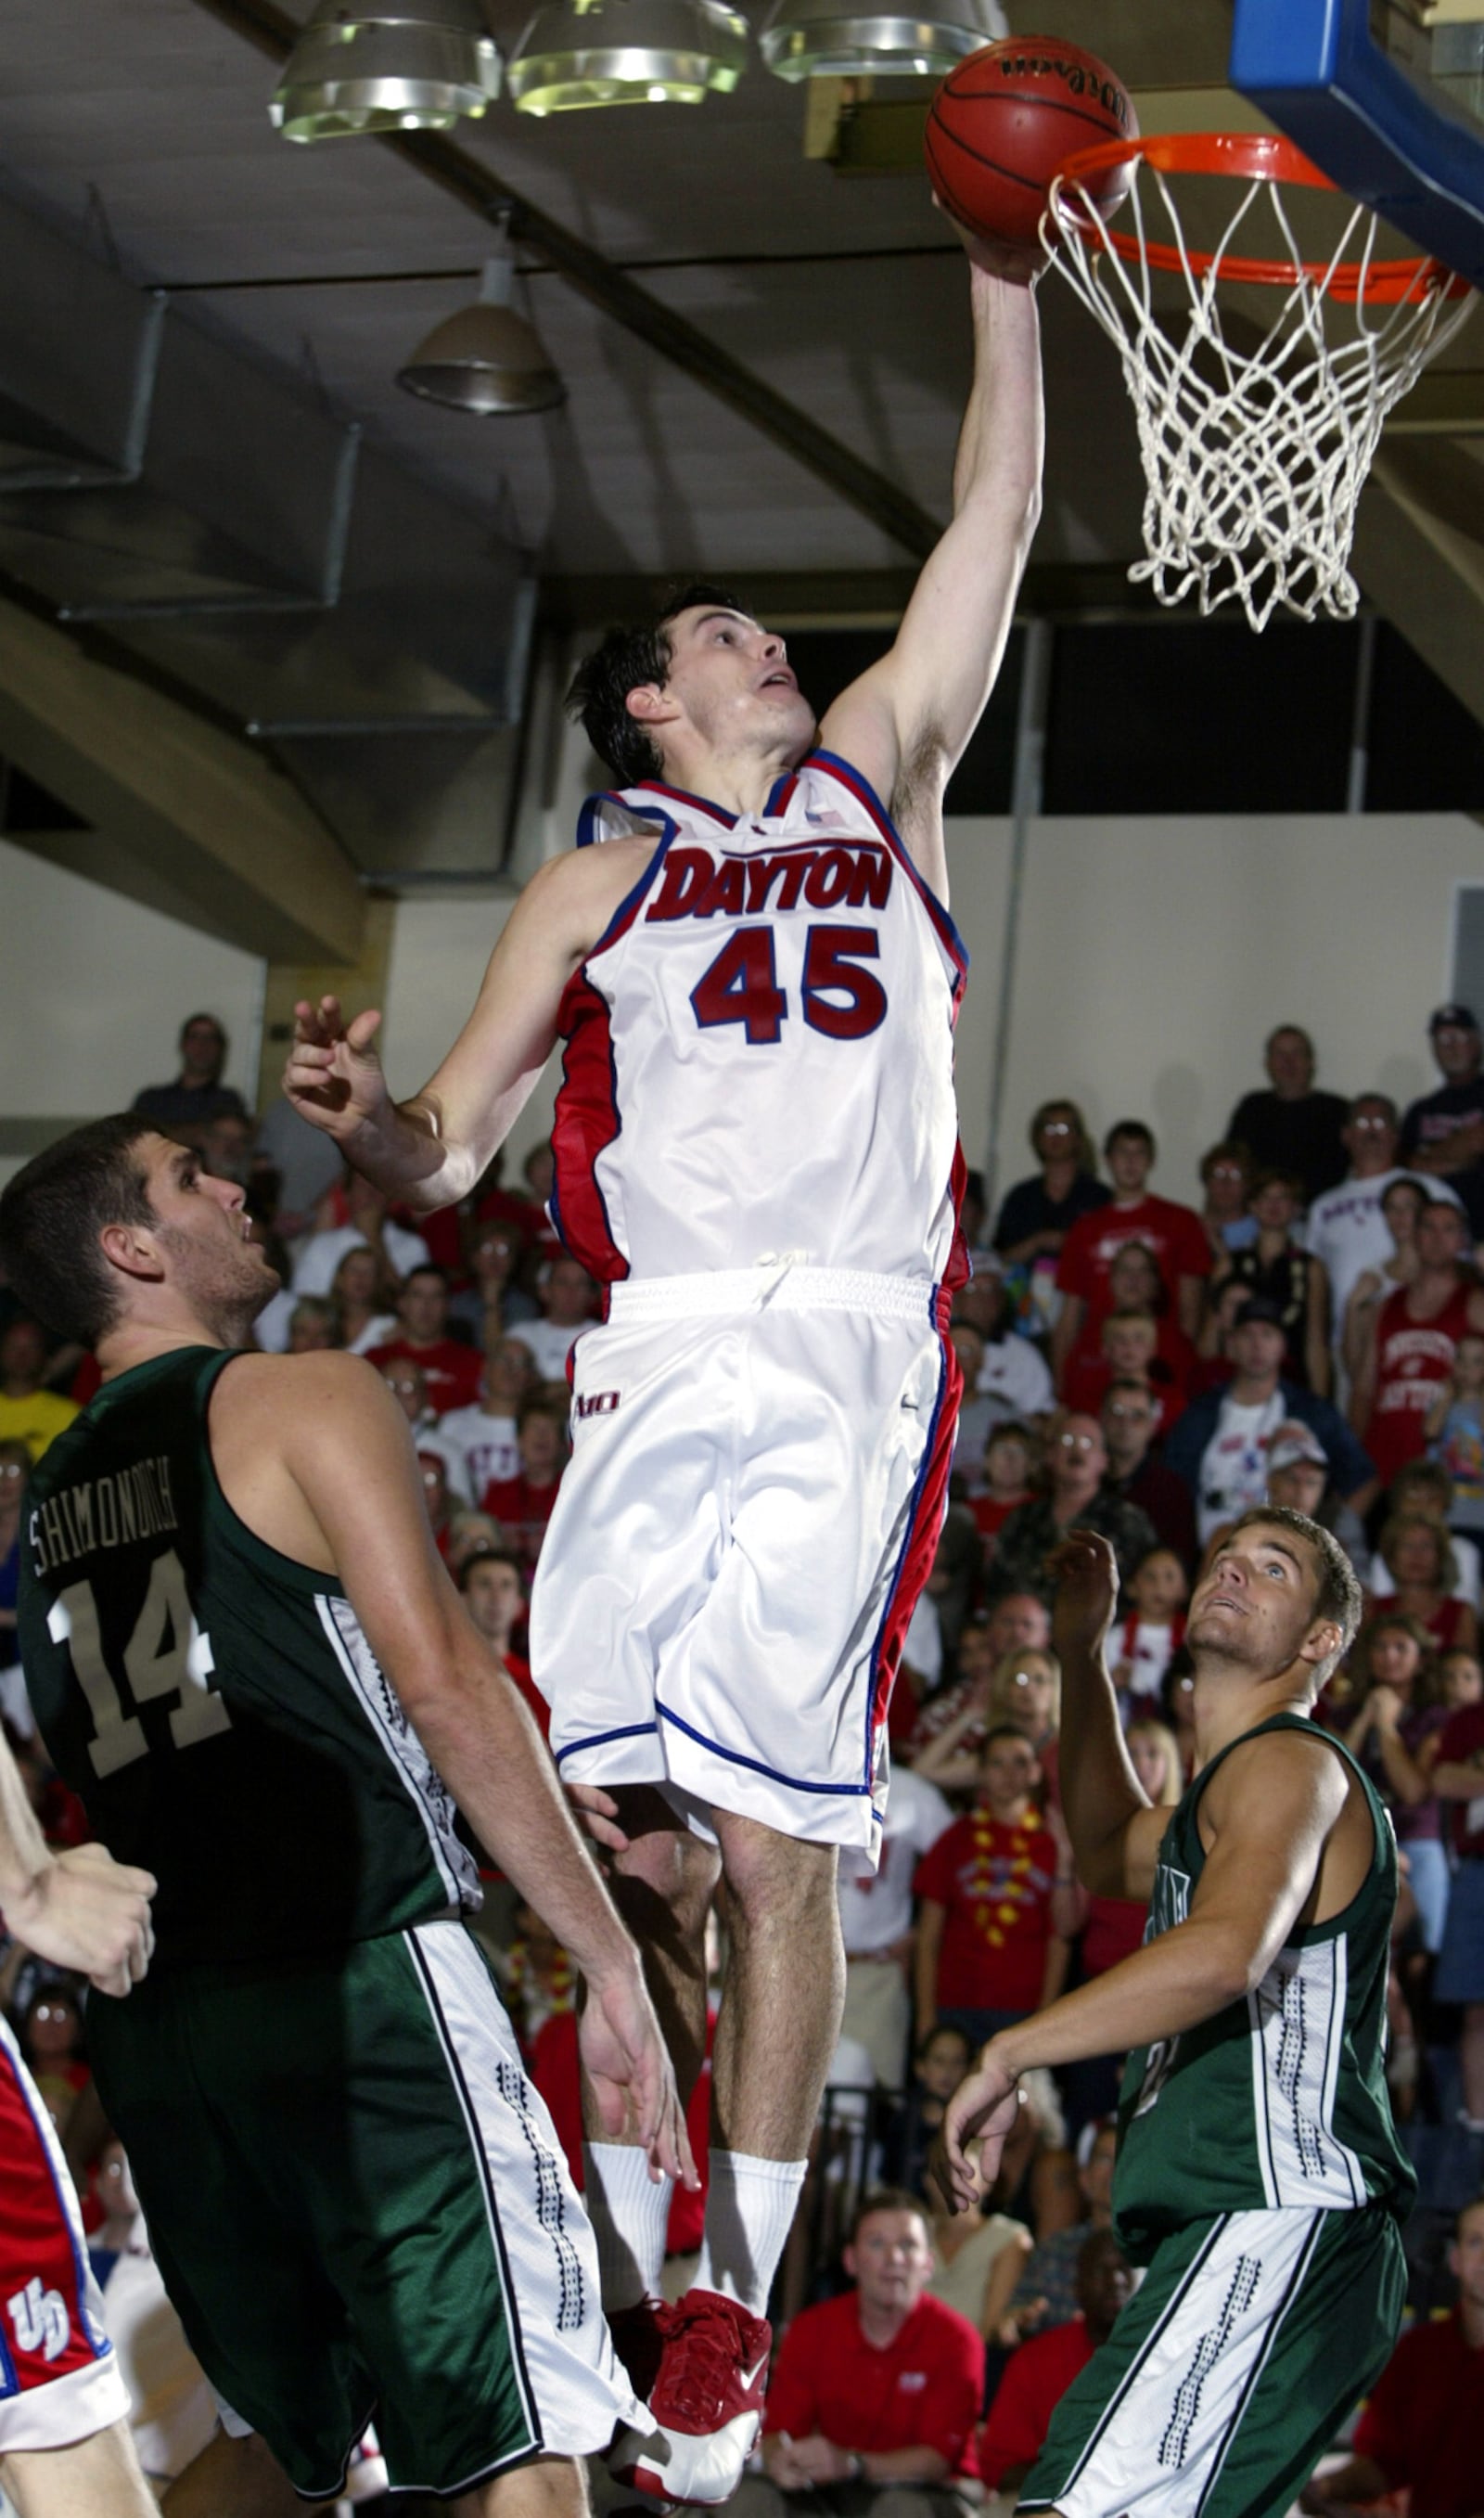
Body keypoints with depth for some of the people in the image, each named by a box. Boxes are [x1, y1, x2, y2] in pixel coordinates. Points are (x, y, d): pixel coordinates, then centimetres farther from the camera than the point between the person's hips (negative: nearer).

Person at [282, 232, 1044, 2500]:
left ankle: (736, 2329, -3)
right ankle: (630, 2305, 2)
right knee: (637, 1849, -9)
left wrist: (1004, 280, 19)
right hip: (667, 1362, 0)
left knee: (775, 1850, -8)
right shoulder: (599, 879, 19)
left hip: (858, 1368, 0)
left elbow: (996, 521, 22)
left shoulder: (876, 776, 24)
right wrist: (358, 1118, -9)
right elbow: (450, 1153, 13)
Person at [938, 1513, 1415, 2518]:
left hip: (1275, 2219, -11)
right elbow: (1114, 1852, 47)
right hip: (1236, 2230, 11)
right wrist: (1082, 1654, 36)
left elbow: (1225, 1951, -24)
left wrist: (1009, 2056, -18)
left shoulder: (1290, 1762, -5)